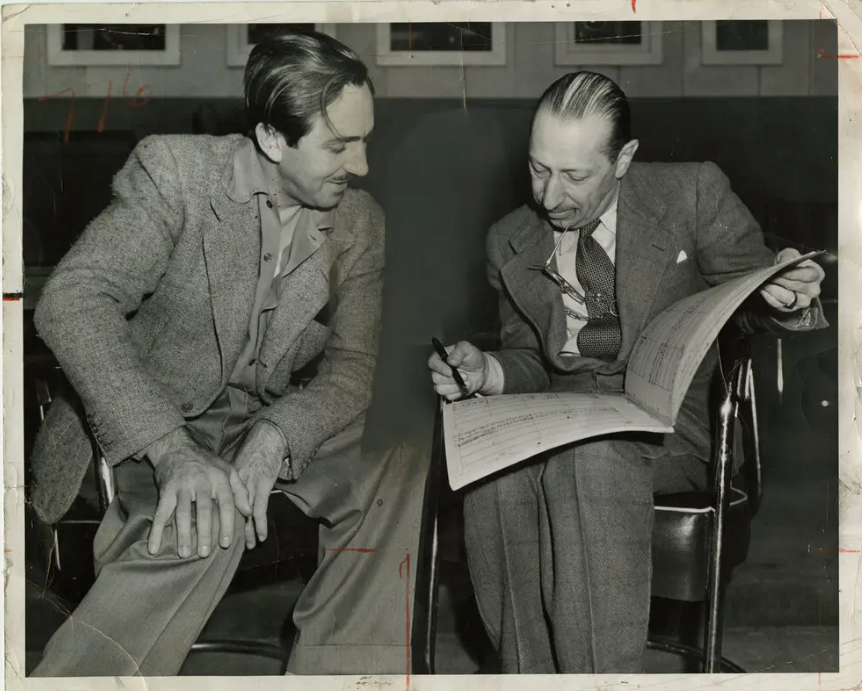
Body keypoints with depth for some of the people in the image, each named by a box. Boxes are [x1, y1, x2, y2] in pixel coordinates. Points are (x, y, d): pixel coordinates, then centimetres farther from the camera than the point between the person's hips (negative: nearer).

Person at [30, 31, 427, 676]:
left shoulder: (361, 222, 0)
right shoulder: (175, 170, -14)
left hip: (268, 428, 4)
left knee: (400, 464, -21)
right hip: (140, 430, -4)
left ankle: (340, 673, -12)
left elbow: (353, 366, -6)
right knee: (204, 521, -35)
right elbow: (73, 301, -24)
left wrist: (272, 440, -29)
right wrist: (170, 450, -36)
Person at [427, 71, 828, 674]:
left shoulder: (693, 194, -1)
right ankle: (529, 671, -21)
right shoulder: (511, 242, 9)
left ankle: (600, 671, -29)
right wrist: (488, 372, -6)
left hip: (669, 426, -3)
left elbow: (751, 303, 5)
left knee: (591, 451, -37)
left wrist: (783, 302, -20)